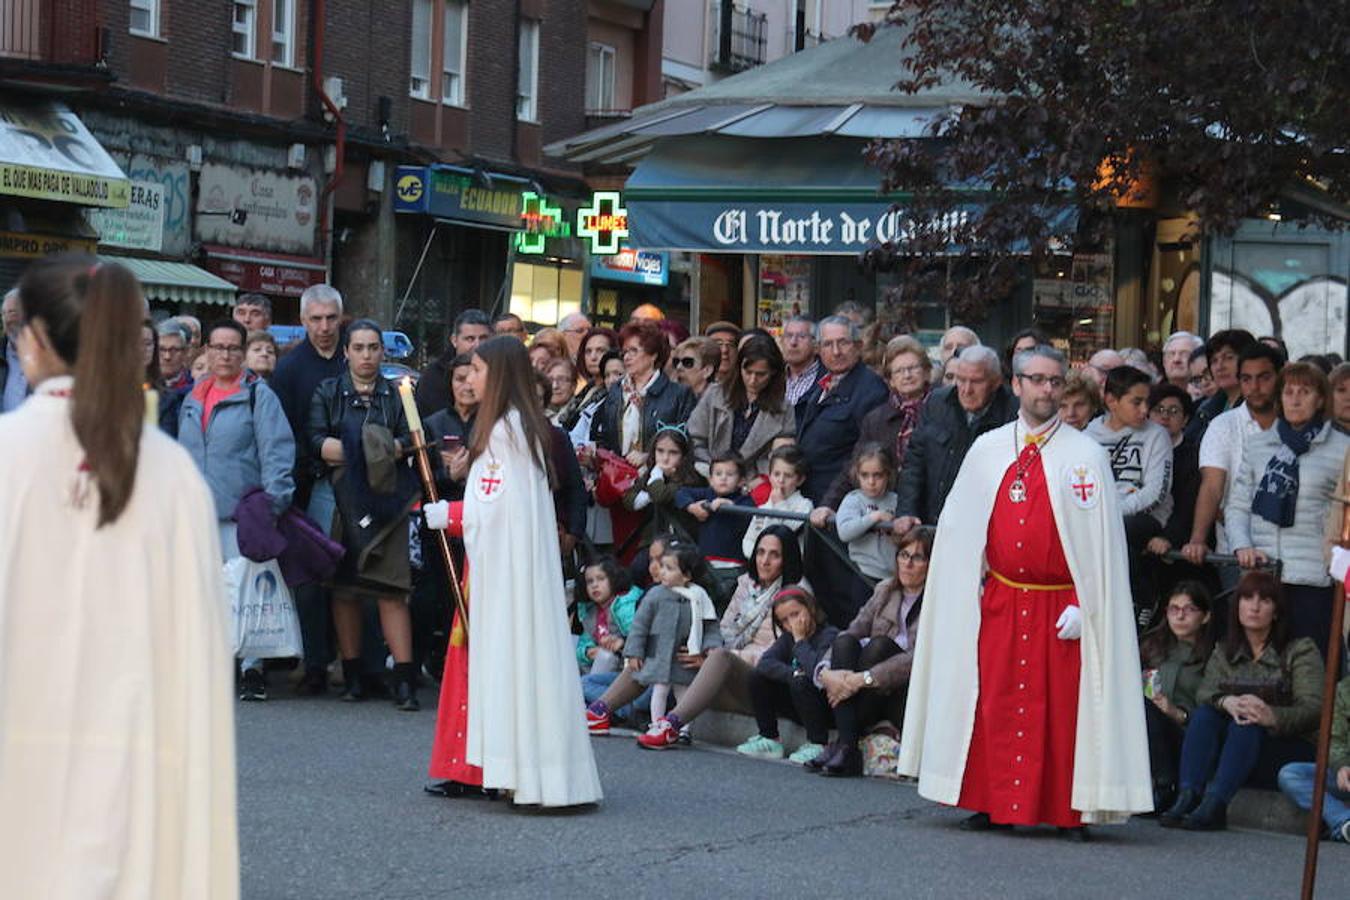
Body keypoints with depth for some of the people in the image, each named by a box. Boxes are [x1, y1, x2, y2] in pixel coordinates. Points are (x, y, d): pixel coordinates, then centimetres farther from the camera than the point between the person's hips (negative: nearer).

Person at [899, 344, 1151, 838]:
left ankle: (1070, 810, 5)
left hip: (1060, 607, -3)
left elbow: (1101, 538, -5)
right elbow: (960, 530, 12)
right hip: (998, 604, 3)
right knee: (995, 704, 2)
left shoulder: (1085, 454, 0)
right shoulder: (986, 451, 9)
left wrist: (1082, 606, -12)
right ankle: (993, 804, 10)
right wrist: (969, 591, 5)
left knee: (1064, 706, -2)